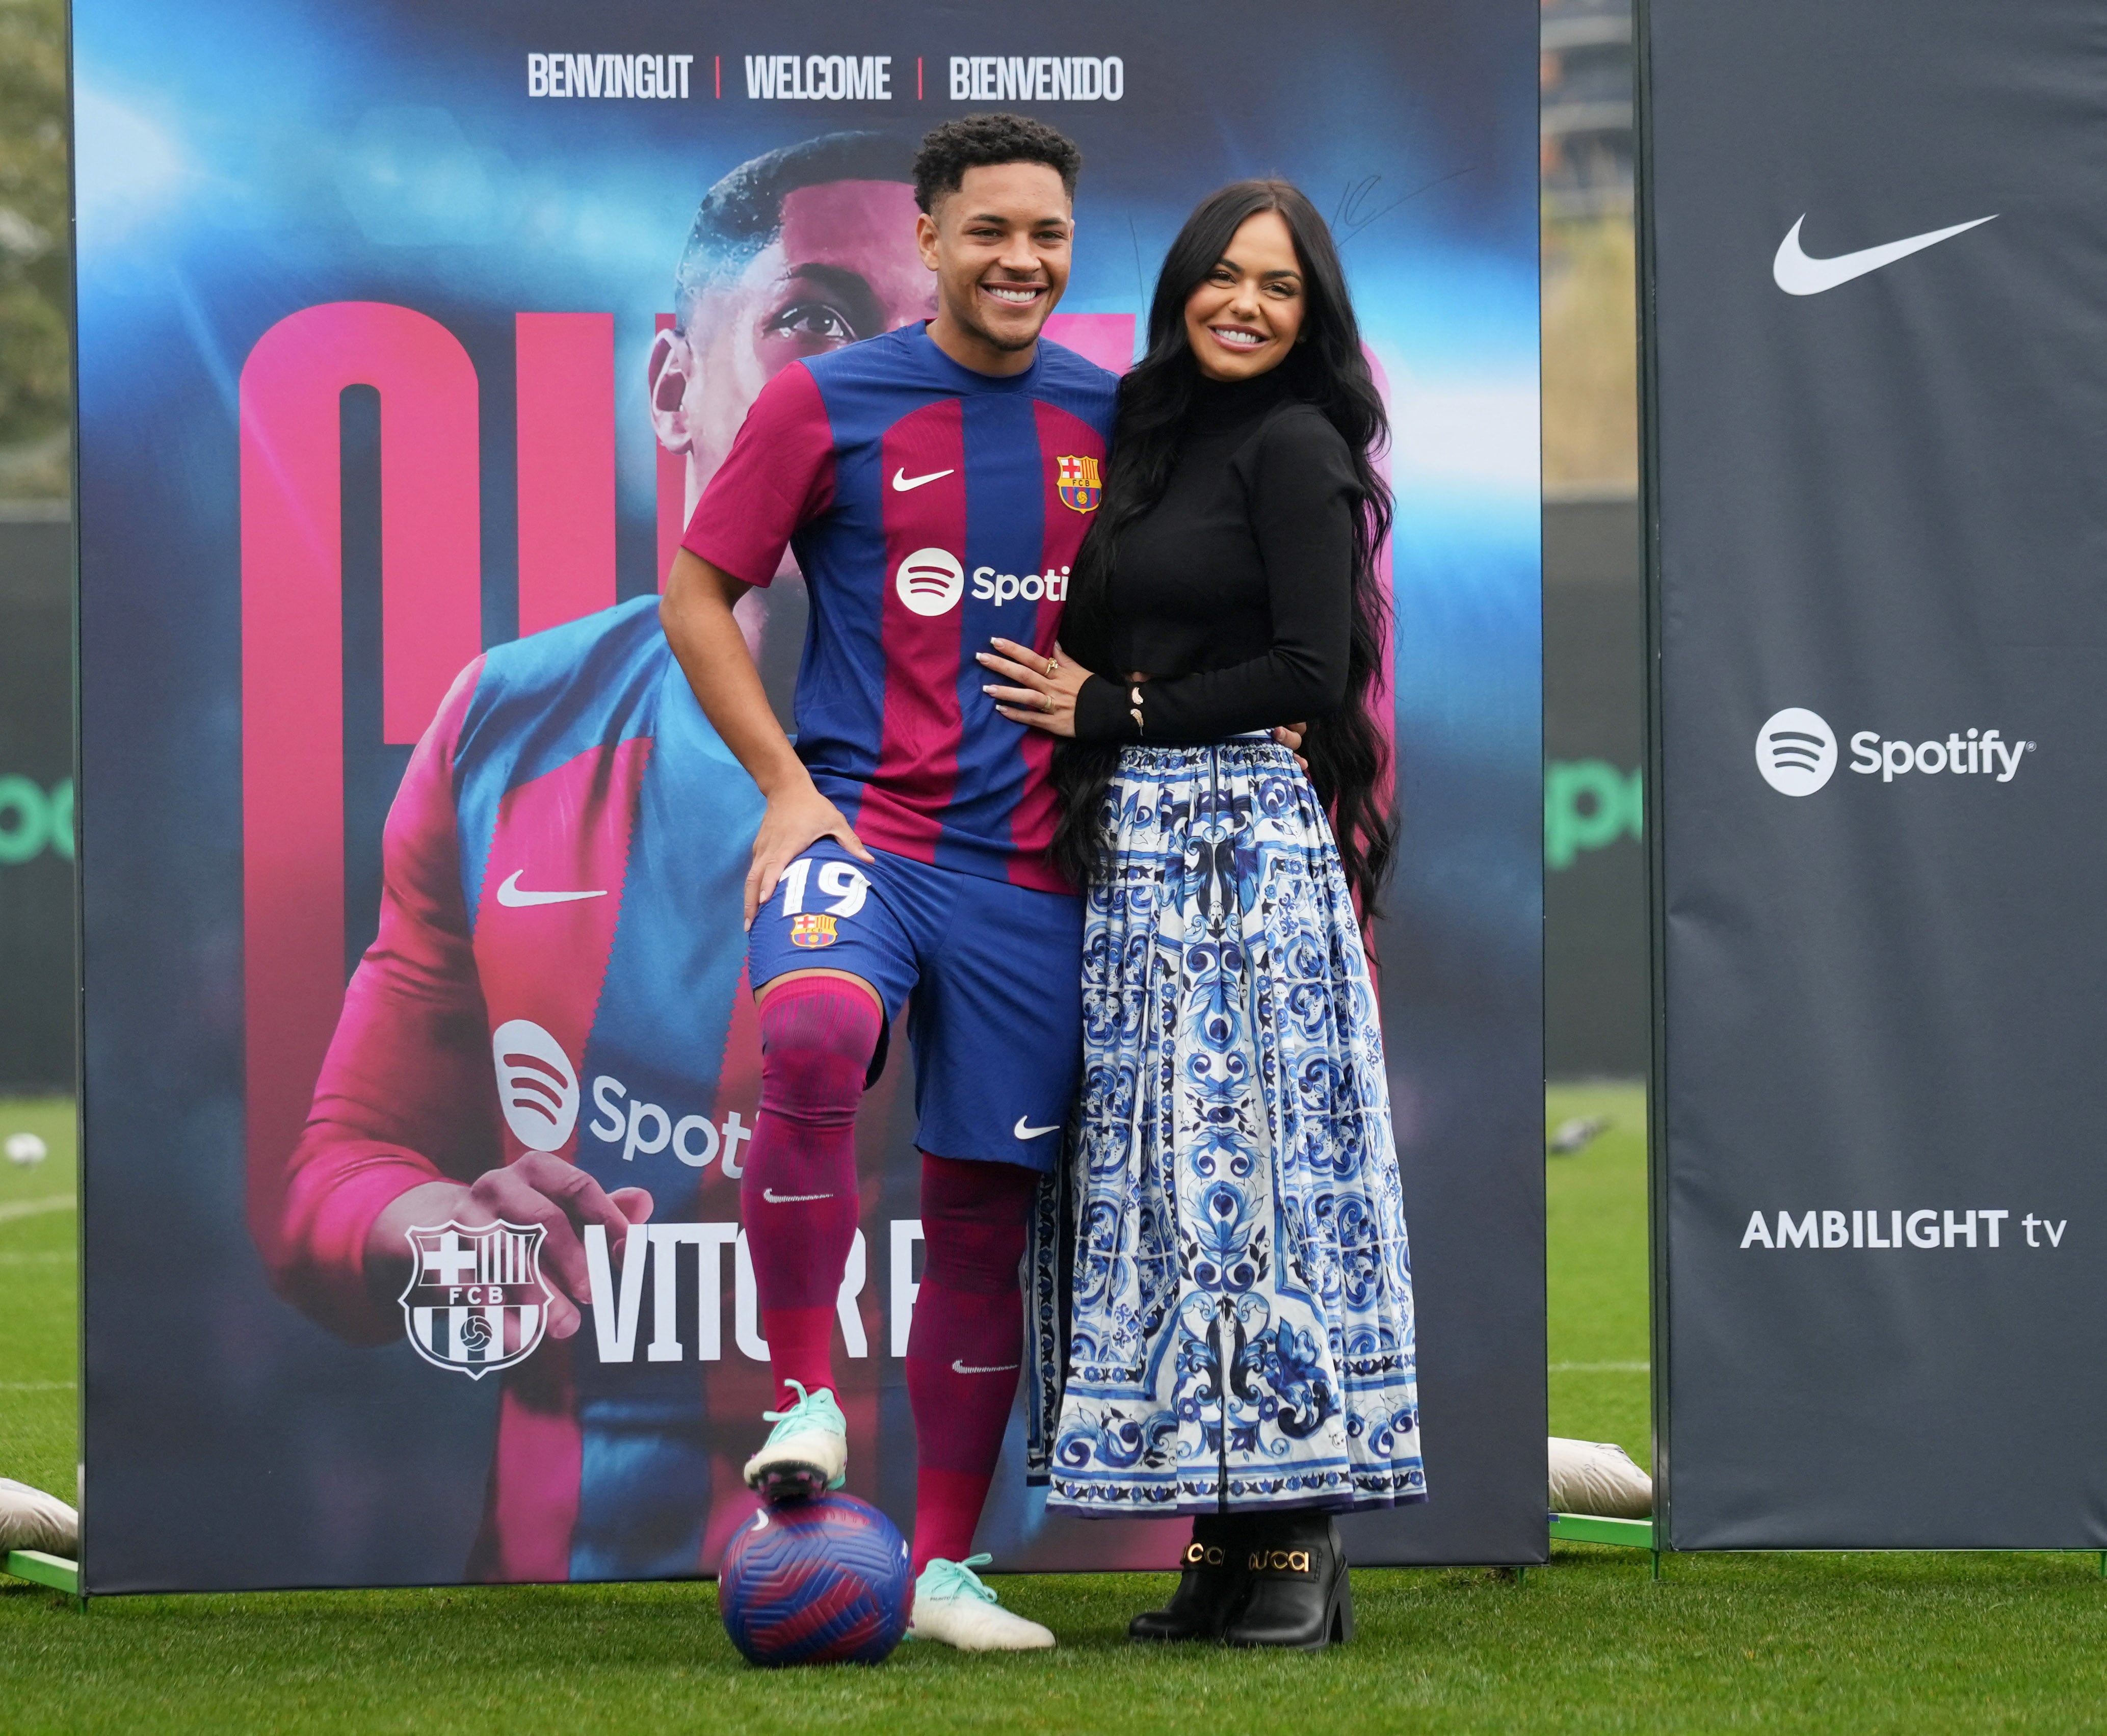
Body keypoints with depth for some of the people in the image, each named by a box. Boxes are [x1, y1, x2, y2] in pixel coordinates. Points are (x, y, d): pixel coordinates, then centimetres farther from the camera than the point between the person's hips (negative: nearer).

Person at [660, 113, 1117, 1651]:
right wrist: (786, 784, -5)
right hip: (860, 824, -3)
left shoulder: (1112, 422, 9)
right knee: (815, 1036, -35)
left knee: (987, 1204, 5)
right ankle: (807, 1399, -21)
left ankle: (945, 1566, 15)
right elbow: (697, 591, 4)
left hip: (1029, 861, 3)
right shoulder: (827, 403, 0)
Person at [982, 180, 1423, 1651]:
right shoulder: (1167, 439, 17)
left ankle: (1300, 1543, -4)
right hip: (1147, 850, 8)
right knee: (1179, 1181, 5)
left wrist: (1109, 712, -7)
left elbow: (1309, 670, -14)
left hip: (1248, 840, -8)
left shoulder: (1295, 448, -7)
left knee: (1253, 1171, -7)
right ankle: (1223, 1540, 7)